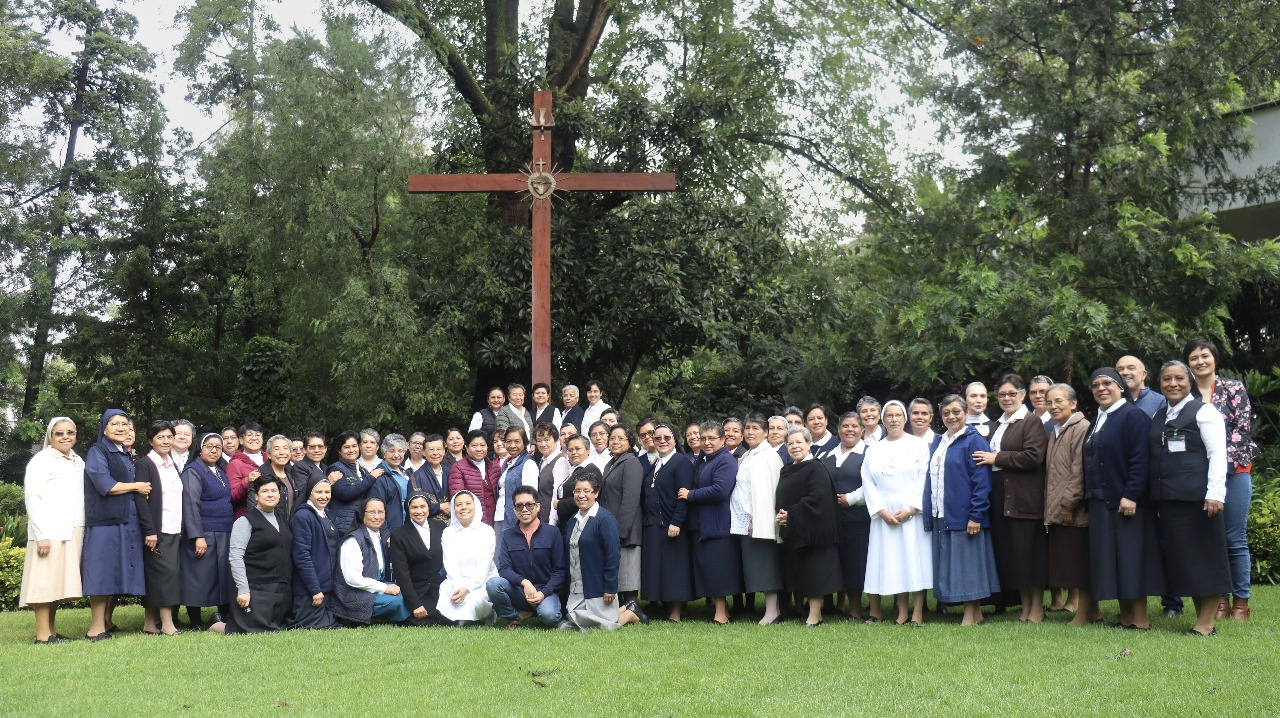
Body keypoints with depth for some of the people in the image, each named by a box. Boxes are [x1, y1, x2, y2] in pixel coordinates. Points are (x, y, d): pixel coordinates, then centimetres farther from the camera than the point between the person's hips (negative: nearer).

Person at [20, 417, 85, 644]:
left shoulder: (78, 462, 17)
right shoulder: (43, 460, -3)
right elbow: (33, 498, -9)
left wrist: (84, 531, 10)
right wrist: (42, 535, -16)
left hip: (73, 532, 7)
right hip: (51, 532, -7)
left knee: (60, 582, 8)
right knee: (45, 580, -6)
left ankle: (51, 631, 13)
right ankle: (43, 634, -6)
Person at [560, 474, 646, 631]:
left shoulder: (605, 518, -14)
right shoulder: (573, 520, 11)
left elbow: (613, 555, -18)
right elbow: (568, 555, 13)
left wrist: (610, 588, -21)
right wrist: (568, 585, 11)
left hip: (598, 588, -7)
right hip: (576, 589, 7)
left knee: (606, 626, -3)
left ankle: (631, 612, 27)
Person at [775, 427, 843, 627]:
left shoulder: (816, 468, -9)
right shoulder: (787, 470, 15)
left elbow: (816, 498, -19)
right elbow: (780, 498, 18)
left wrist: (791, 515, -17)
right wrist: (781, 515, -3)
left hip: (811, 528, -8)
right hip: (791, 530, 8)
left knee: (814, 572, -4)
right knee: (800, 573, 8)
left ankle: (815, 615, 1)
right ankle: (811, 609, 14)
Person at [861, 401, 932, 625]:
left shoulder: (918, 445, 5)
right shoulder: (873, 450, 13)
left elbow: (924, 480, -3)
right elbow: (868, 483, 6)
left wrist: (911, 510, -12)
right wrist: (882, 511, -7)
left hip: (913, 513, -3)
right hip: (884, 515, 3)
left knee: (915, 559, -4)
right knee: (892, 562, 1)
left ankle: (917, 612, -2)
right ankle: (902, 612, 4)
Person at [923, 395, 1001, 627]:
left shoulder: (974, 441, -7)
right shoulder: (939, 443, 16)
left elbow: (982, 481, -12)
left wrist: (976, 515, -18)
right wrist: (930, 514, 12)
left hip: (964, 516, -7)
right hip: (942, 516, 8)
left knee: (966, 563, -3)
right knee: (950, 565, 8)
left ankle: (971, 616, 4)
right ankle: (974, 613, 16)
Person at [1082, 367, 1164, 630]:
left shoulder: (1133, 415, -8)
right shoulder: (1098, 421, 17)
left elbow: (1140, 459, -16)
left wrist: (1130, 495, -22)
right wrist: (1090, 497, 11)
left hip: (1126, 502, -8)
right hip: (1101, 502, 8)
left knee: (1130, 558, -5)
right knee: (1111, 561, 8)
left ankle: (1140, 619, 0)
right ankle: (1125, 617, 13)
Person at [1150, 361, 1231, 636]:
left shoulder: (1203, 411, -2)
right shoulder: (1158, 417, 17)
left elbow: (1217, 454, -9)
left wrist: (1215, 494, -17)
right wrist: (1157, 499, 12)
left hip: (1197, 498, -7)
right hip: (1166, 498, 7)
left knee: (1205, 557, -3)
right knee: (1181, 559, 8)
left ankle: (1206, 622, 2)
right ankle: (1200, 616, 15)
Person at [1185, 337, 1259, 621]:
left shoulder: (1234, 388, 2)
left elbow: (1242, 428, -5)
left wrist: (1223, 463, -13)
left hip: (1234, 470, -2)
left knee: (1235, 538, -1)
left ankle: (1241, 600, 6)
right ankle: (1219, 598, 11)